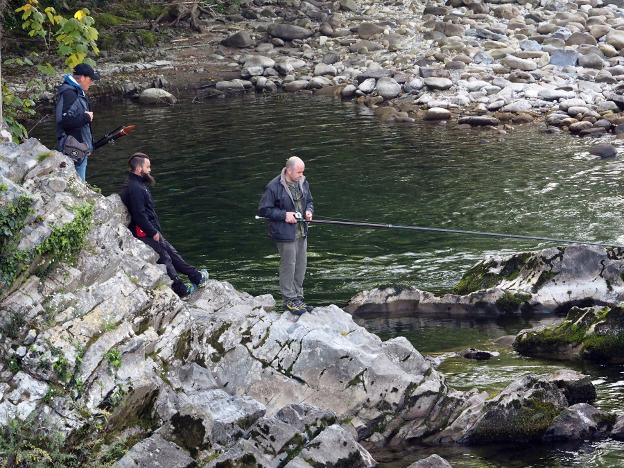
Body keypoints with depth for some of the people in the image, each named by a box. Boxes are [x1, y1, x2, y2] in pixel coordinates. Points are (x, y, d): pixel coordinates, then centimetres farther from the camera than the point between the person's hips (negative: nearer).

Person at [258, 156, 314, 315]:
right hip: (285, 234, -7)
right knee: (288, 265, -3)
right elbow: (263, 210, -13)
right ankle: (289, 299, 8)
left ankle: (298, 296, 26)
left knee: (301, 264, 13)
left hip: (301, 232, 7)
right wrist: (284, 215, -19)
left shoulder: (303, 183, 5)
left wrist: (309, 210, -2)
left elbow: (309, 201, 20)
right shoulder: (274, 187, -17)